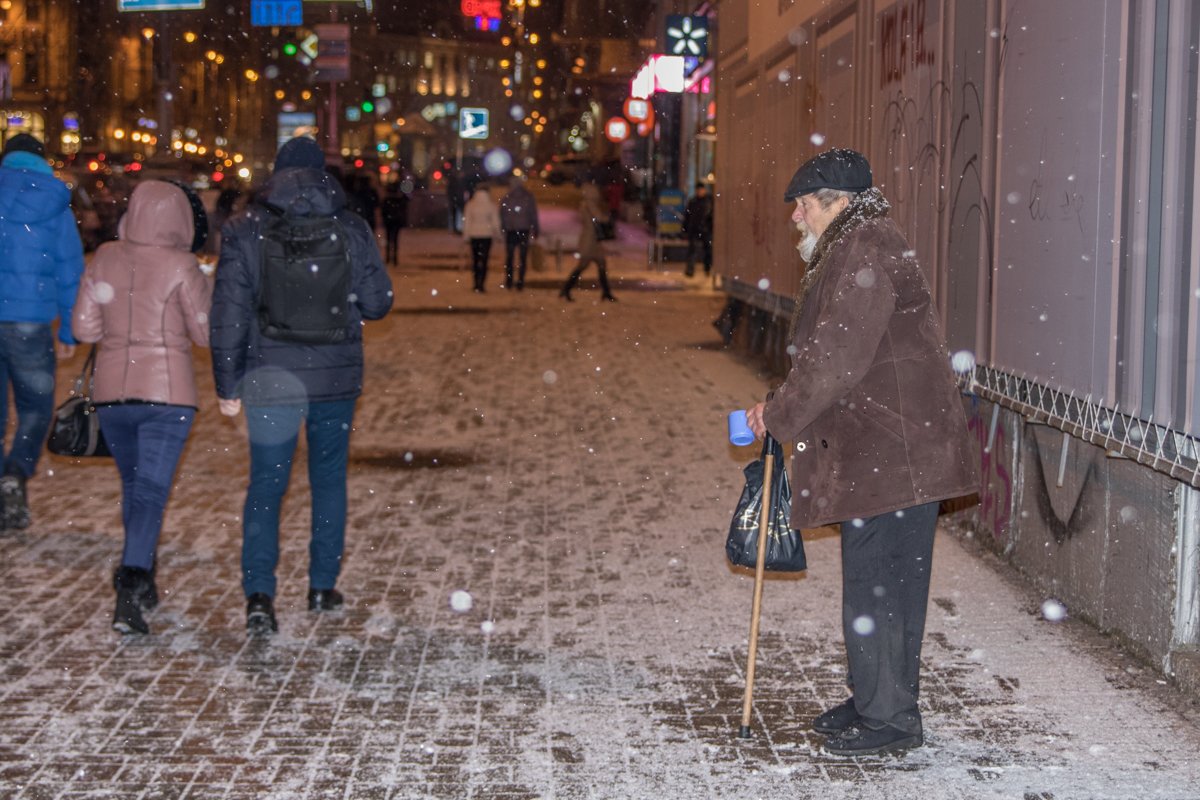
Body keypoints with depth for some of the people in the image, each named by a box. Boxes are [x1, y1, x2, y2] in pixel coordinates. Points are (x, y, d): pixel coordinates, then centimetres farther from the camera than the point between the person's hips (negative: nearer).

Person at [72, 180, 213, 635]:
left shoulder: (105, 259, 2)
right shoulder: (182, 267, -10)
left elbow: (84, 328, 4)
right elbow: (206, 333, -6)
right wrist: (206, 294, 11)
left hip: (112, 391, 4)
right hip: (166, 392, -4)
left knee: (133, 485, 21)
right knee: (151, 492, -5)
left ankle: (143, 581, 31)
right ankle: (131, 586, -20)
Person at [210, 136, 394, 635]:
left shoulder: (245, 232, -4)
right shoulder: (351, 229, -3)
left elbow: (228, 315, -5)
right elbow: (377, 303, 2)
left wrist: (227, 384, 2)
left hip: (270, 380, -1)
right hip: (336, 378, 1)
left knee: (266, 484, 5)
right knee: (328, 479, 15)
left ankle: (259, 595, -8)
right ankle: (323, 587, 21)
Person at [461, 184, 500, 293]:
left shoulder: (470, 205, -3)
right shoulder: (492, 206, -6)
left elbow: (467, 221, 0)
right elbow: (495, 222, -2)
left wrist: (465, 235, 8)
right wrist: (497, 234, 10)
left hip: (474, 235, 2)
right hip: (487, 235, -2)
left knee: (475, 259, 13)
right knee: (483, 260, -1)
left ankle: (476, 284, 16)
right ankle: (480, 284, -10)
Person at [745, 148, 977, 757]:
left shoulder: (864, 251, -15)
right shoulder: (854, 250, 20)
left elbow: (836, 357, -21)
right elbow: (830, 355, 22)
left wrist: (779, 415, -10)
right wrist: (783, 409, 11)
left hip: (892, 451, -11)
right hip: (876, 450, 11)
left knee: (878, 585, -5)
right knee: (875, 581, 16)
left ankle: (890, 718, 4)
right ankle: (874, 702, 25)